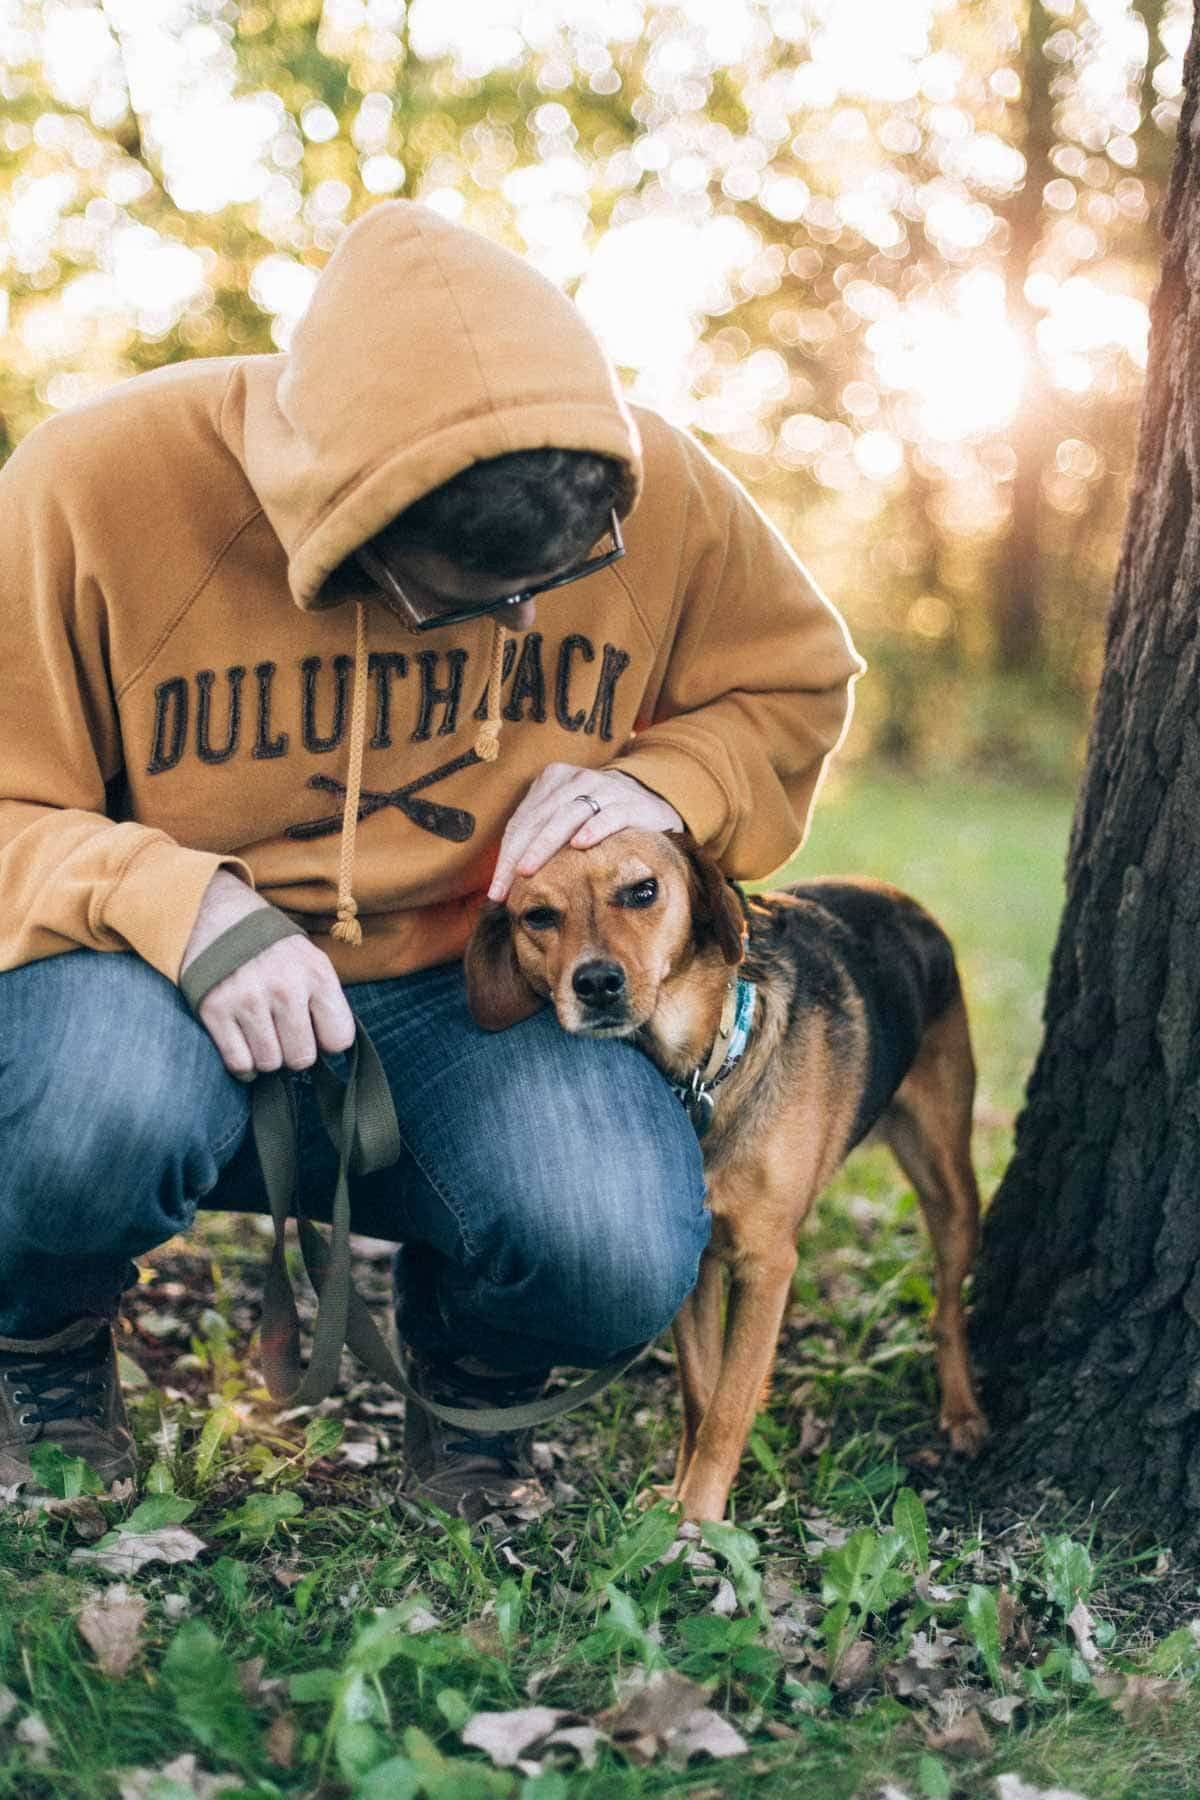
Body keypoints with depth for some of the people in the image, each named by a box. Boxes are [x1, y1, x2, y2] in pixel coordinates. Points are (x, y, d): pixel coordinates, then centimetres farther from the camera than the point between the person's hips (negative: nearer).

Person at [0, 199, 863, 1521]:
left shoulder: (658, 491, -10)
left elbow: (795, 681, 8)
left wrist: (662, 786, -14)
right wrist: (174, 903, -34)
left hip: (464, 992, 2)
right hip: (171, 973, -1)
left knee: (621, 1256, -27)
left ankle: (470, 1383, 15)